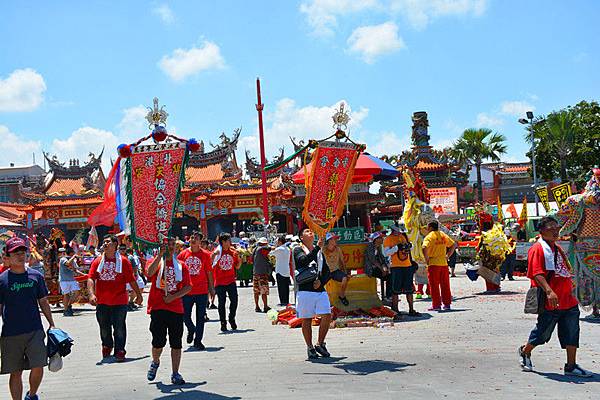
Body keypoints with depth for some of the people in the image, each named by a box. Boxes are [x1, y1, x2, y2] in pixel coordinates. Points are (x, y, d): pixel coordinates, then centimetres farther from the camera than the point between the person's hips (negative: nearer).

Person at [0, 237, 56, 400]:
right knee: (15, 372, 6)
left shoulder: (36, 276, 6)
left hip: (35, 331, 1)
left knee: (38, 367, -7)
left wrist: (52, 325, 11)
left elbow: (43, 302, 13)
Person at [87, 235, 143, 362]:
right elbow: (91, 279, -4)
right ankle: (107, 347, 38)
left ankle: (119, 351, 6)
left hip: (119, 301, -3)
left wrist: (138, 294, 5)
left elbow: (131, 280, 3)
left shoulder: (123, 261, -1)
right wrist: (92, 294, -19)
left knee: (119, 328, -3)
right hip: (102, 302, 3)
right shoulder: (97, 261, 4)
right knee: (104, 328, 17)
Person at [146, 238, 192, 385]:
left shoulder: (181, 266, 9)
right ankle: (155, 362, 29)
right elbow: (150, 273, -20)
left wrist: (173, 297, -10)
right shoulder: (156, 262, 4)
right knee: (158, 341, -2)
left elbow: (188, 287, 3)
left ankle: (175, 373, 11)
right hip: (157, 307, -2)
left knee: (176, 343, 2)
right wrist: (160, 255, -24)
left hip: (176, 308, 2)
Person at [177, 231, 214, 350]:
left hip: (202, 291, -1)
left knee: (200, 318, 3)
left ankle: (198, 341, 13)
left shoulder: (205, 254, 0)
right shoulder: (183, 254, 2)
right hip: (187, 291, 1)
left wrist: (211, 288, 5)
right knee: (185, 316, 5)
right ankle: (191, 330, 35)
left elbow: (209, 272, 5)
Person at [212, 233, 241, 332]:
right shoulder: (217, 252, -5)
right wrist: (213, 255, -24)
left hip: (231, 281, 3)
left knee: (234, 301, 1)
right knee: (221, 303, 4)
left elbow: (237, 267, 14)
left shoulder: (233, 252, 6)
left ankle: (232, 319, 23)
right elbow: (211, 266, -11)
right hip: (220, 282, -3)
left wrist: (239, 260, -6)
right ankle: (223, 323, 14)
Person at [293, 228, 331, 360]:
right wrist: (317, 247, -22)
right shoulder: (298, 250, 3)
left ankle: (320, 344, 11)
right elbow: (304, 260, -19)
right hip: (305, 289, -4)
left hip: (320, 290, 4)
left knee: (327, 316, -7)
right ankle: (310, 348, 12)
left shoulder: (319, 251, 20)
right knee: (307, 320, 0)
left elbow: (327, 271, 18)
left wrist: (321, 281, -2)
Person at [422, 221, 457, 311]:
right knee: (445, 285, 11)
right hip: (444, 263, 6)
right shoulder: (443, 235, 11)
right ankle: (447, 303, 15)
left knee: (434, 286, 1)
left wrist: (426, 258, -12)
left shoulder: (429, 236, -9)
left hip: (433, 263, -5)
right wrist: (447, 256, 15)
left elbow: (425, 248, -25)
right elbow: (454, 245, 18)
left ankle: (436, 305, 1)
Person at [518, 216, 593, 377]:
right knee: (543, 332, 4)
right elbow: (536, 273, -21)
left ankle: (571, 366, 9)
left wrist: (570, 290, 25)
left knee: (572, 333, 3)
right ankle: (525, 352, 28)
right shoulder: (537, 249, -10)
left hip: (569, 300, 8)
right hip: (550, 303, -8)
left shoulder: (557, 248, 18)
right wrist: (549, 291, -32)